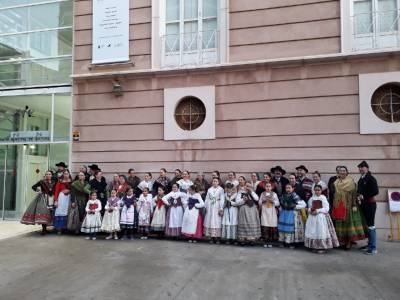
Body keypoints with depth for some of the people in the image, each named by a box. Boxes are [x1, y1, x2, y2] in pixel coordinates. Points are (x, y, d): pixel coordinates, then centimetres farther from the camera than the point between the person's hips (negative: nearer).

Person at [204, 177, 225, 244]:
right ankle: (211, 238, 7)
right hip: (210, 207, 3)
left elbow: (222, 199, -4)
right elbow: (207, 199, 10)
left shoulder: (221, 189, 0)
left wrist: (221, 208, -10)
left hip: (217, 208, -3)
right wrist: (206, 207, 4)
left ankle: (217, 237, 0)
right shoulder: (209, 189, 11)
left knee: (217, 222, -5)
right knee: (210, 221, 1)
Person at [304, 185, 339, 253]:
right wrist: (310, 210, -4)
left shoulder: (323, 198, -8)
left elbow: (326, 208, -13)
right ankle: (315, 246, 20)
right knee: (313, 231, 8)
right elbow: (310, 207, 18)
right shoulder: (312, 198, 8)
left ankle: (323, 247, 8)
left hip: (321, 217, -5)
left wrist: (318, 211, -18)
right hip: (313, 217, 6)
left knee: (321, 231, -4)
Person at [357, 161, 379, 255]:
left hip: (370, 204, -8)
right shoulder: (361, 179, 12)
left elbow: (376, 191, -19)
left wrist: (363, 197, -15)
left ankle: (373, 248, -2)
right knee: (366, 225, 14)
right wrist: (359, 196, 0)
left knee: (371, 225, -7)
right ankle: (369, 244, 24)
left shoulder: (371, 179, -12)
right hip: (363, 204, 8)